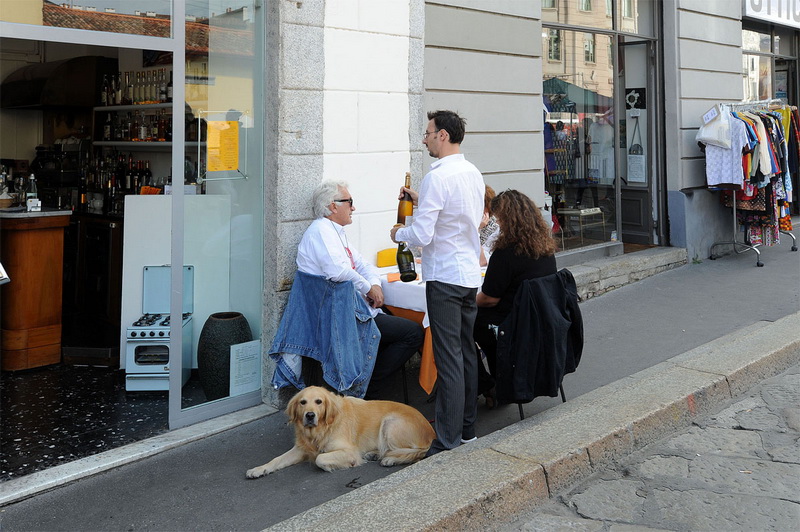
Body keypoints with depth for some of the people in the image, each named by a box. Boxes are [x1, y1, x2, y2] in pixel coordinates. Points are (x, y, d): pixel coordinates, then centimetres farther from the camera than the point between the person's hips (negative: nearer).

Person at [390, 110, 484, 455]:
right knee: (467, 352, 15)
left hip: (445, 277, -9)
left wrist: (398, 233, 1)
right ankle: (467, 429, 25)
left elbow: (422, 235, -20)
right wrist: (421, 203, 17)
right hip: (471, 274, 9)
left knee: (448, 359, -6)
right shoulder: (474, 173, 10)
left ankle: (448, 442, -1)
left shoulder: (438, 177, -17)